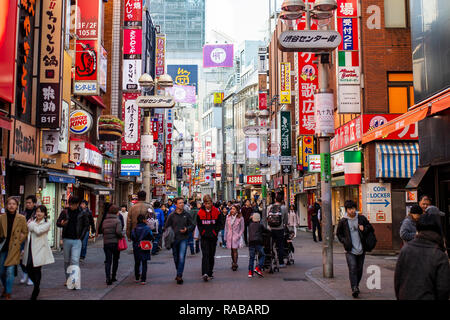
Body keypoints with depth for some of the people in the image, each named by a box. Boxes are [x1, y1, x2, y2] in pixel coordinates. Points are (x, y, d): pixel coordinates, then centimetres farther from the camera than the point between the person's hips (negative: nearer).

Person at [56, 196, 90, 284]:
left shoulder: (82, 214, -1)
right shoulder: (64, 212, 2)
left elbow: (86, 226, 7)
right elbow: (57, 223, 4)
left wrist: (81, 237, -2)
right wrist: (62, 223, -19)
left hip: (77, 240, -2)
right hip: (66, 240, 3)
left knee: (75, 260, -11)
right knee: (67, 261, 11)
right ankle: (68, 279, 23)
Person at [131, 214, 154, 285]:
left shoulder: (134, 229, -5)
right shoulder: (147, 228, -12)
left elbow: (131, 237, -5)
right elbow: (151, 238, -11)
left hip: (136, 248, 3)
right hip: (145, 248, -3)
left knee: (137, 263, 17)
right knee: (144, 264, 4)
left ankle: (137, 278, 27)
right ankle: (143, 279, -1)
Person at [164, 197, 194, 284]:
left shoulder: (187, 215, 2)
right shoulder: (171, 216, 1)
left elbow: (192, 226, 8)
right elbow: (166, 227, 7)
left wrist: (187, 229, -11)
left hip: (183, 239, -1)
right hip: (174, 239, 1)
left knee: (181, 258, -13)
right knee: (176, 258, 12)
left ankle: (179, 276, -9)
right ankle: (179, 273, 33)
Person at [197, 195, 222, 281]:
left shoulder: (216, 212, 0)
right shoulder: (200, 212, 1)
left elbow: (219, 224, 5)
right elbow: (198, 224, 7)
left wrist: (215, 232, -5)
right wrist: (203, 232, -6)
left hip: (213, 237, 1)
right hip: (204, 237, -1)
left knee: (211, 255, 9)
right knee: (205, 255, -13)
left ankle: (210, 273, 20)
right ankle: (205, 273, -21)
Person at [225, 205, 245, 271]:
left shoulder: (240, 218, -5)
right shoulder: (228, 217, 6)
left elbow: (242, 228, 0)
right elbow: (226, 226, 12)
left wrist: (239, 236, -9)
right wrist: (226, 235, 8)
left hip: (236, 236, -4)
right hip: (229, 236, 4)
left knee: (235, 250, -10)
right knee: (232, 250, 10)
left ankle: (235, 264, -8)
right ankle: (233, 262, 20)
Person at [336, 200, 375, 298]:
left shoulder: (362, 218, 2)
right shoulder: (343, 221, -2)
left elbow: (370, 228, 13)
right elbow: (338, 233, 11)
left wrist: (364, 229, -8)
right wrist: (344, 241, -4)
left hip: (361, 249, 3)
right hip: (350, 250, -3)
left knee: (359, 269, 12)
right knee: (352, 268, -14)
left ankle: (356, 285, 31)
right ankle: (354, 289, -15)